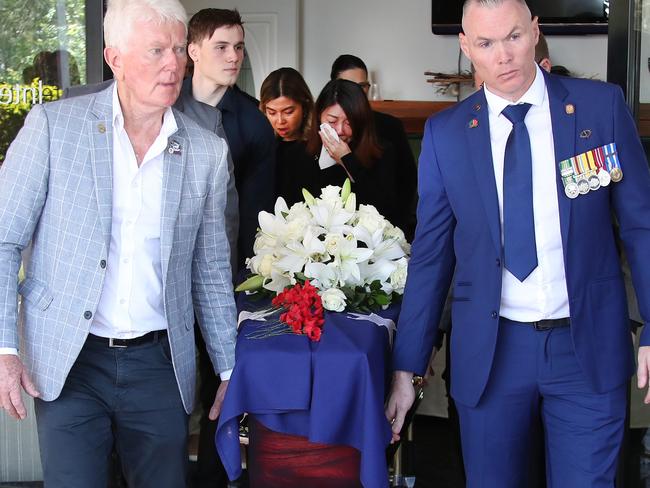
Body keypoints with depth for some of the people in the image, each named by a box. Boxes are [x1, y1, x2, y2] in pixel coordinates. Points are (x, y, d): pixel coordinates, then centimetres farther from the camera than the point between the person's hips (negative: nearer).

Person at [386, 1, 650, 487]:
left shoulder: (602, 105, -2)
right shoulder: (445, 133, 1)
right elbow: (430, 255, 4)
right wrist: (406, 369, 4)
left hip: (589, 343, -1)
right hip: (490, 351, 1)